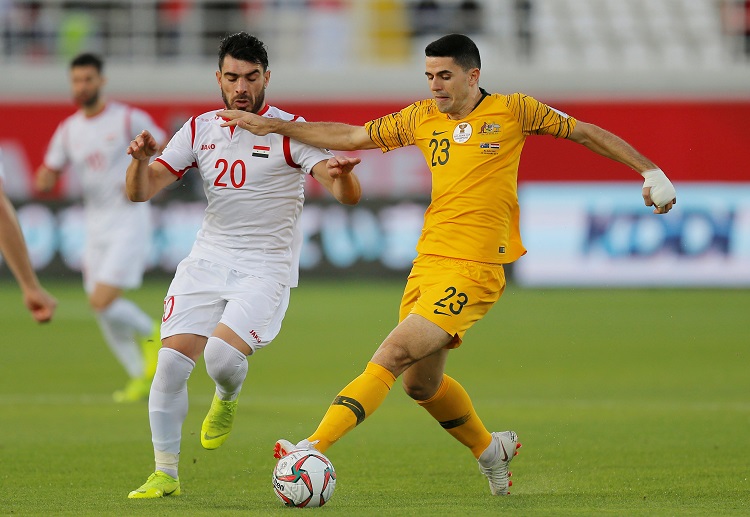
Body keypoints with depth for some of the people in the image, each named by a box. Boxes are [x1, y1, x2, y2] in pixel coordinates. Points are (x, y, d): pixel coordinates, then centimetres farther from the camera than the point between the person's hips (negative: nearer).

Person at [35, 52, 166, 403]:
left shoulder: (129, 120, -7)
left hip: (129, 220, -6)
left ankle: (150, 333, 11)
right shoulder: (68, 131, 8)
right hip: (95, 225, 6)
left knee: (102, 301, -17)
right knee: (102, 309, 6)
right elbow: (47, 178, 9)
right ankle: (142, 377, 20)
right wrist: (43, 180, -15)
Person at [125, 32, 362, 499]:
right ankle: (165, 474, 3)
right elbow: (141, 191, 4)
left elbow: (347, 195, -15)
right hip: (207, 261, 4)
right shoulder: (200, 130, 7)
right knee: (172, 360, -11)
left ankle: (227, 401, 12)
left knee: (222, 353, -26)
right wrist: (141, 159, -18)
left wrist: (343, 175, -39)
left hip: (266, 268, -4)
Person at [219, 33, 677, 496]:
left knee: (392, 356, -19)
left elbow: (584, 133, 8)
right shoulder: (421, 118, 13)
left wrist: (650, 171, 5)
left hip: (473, 269, -6)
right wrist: (273, 126, 18)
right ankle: (489, 449, 38)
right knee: (421, 383, 13)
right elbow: (351, 137, 21)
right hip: (427, 263, 6)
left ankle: (314, 448, -26)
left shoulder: (512, 111, 1)